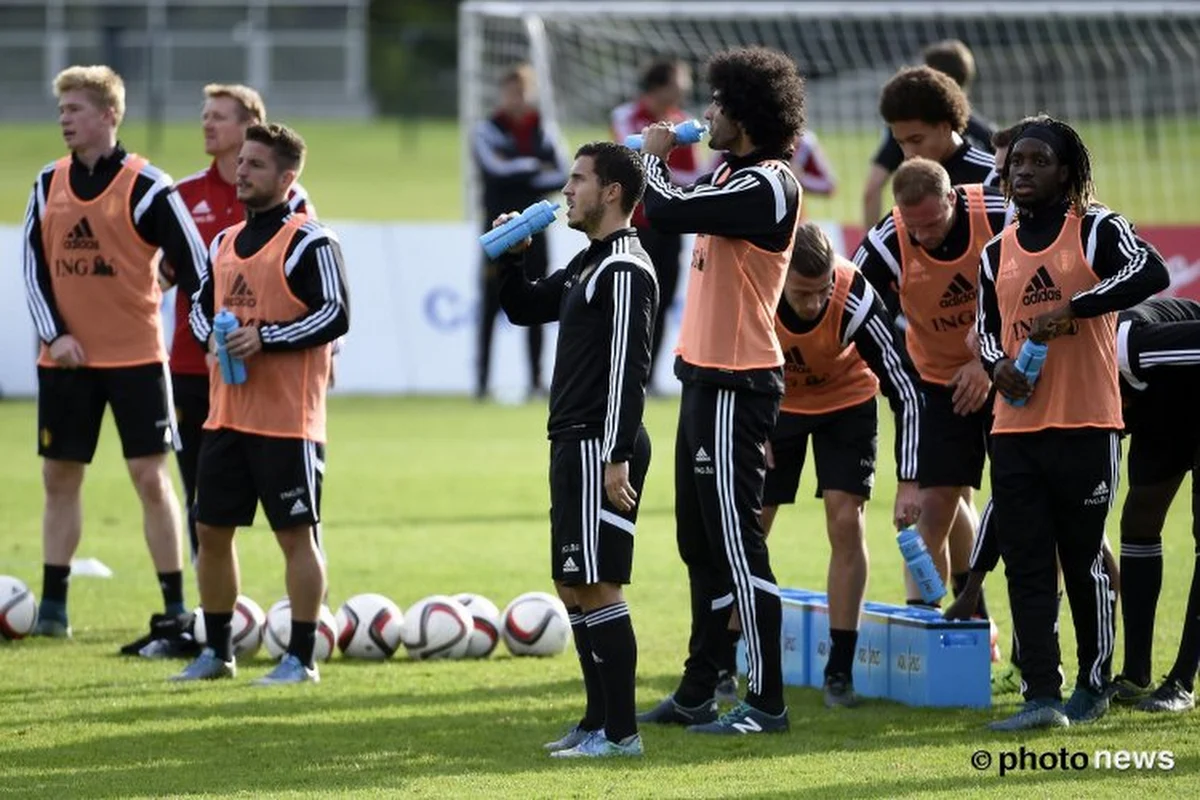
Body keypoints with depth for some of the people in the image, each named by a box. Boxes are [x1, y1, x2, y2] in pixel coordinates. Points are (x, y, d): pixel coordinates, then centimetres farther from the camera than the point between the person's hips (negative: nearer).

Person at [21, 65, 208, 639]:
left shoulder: (146, 187, -8)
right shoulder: (49, 184, 6)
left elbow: (195, 263, -7)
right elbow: (34, 264, 6)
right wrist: (54, 334, -6)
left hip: (135, 355, -4)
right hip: (66, 357, 4)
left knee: (150, 477, -4)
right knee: (59, 477, 7)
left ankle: (176, 607, 1)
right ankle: (53, 605, 14)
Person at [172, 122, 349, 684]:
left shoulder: (309, 242, -8)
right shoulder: (225, 242, 15)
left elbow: (336, 316, -14)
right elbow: (201, 304, 23)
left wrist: (264, 337, -19)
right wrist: (211, 337, 0)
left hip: (288, 421, -8)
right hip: (226, 415, 8)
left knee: (296, 535, -3)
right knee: (211, 531, 10)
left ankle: (301, 659, 3)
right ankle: (217, 652, 20)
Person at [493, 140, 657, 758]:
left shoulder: (624, 271, -14)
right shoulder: (587, 265, 18)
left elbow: (628, 367, -20)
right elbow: (524, 309, 30)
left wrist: (617, 456, -24)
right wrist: (512, 257, 12)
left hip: (600, 449, -11)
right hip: (575, 446, 11)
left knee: (596, 587, -11)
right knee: (574, 587, 13)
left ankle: (620, 731, -9)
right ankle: (599, 720, 19)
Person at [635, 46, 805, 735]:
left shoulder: (767, 187, -17)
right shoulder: (732, 177, 13)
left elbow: (671, 213, -23)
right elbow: (669, 215, 22)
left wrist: (653, 158, -6)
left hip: (736, 385, -10)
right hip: (705, 374, 10)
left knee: (736, 543, -8)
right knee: (703, 545, 15)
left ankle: (767, 701, -4)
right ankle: (698, 693, 23)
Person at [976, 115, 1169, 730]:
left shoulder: (1095, 230, -2)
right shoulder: (998, 253, 15)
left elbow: (1151, 272, -19)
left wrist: (1070, 308, -22)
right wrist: (997, 365, -1)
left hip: (1084, 426, -5)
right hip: (1015, 428, 5)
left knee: (1085, 562, 3)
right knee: (1026, 568, -2)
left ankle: (1094, 686, 16)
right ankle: (1041, 696, -4)